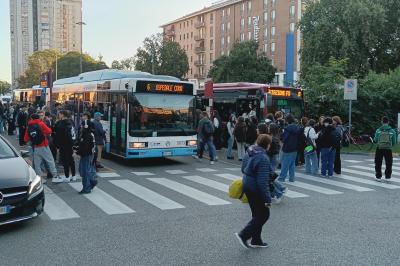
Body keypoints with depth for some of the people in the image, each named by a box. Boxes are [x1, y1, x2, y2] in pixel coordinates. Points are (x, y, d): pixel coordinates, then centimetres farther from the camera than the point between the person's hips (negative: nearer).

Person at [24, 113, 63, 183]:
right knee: (50, 161, 2)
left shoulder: (29, 127, 5)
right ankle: (55, 177, 2)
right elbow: (48, 131, -13)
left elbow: (26, 139, 5)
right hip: (43, 146, -3)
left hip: (35, 148, 3)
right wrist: (46, 135, 8)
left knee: (37, 164, 8)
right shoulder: (41, 124, -4)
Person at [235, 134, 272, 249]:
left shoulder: (249, 152, 4)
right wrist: (267, 199, -20)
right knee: (264, 214, 6)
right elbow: (263, 181, -25)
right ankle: (244, 235, 3)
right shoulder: (263, 158, -23)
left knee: (257, 214, 19)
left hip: (247, 186, 9)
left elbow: (243, 169, 16)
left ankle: (256, 240, 27)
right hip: (256, 190, -9)